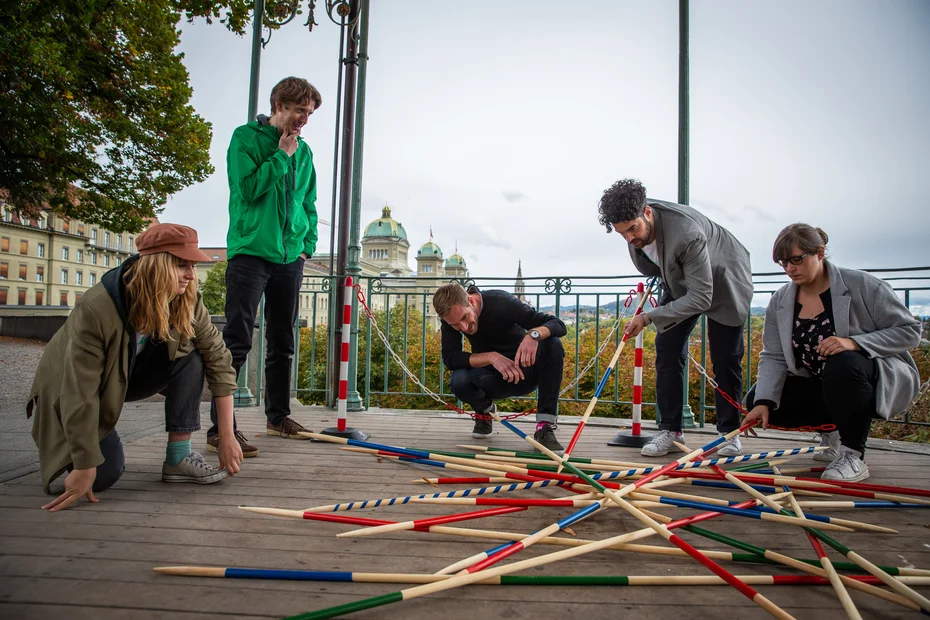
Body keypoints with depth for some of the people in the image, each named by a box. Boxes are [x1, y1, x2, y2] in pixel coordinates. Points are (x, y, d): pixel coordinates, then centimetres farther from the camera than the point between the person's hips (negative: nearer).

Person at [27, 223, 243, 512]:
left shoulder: (188, 301, -22)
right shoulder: (96, 309, -35)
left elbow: (218, 359, -18)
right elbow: (80, 392, -32)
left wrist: (227, 438, -20)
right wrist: (85, 468, -26)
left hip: (132, 374, 4)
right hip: (69, 386, -4)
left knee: (191, 357, -23)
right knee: (104, 474, -16)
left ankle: (178, 458, -14)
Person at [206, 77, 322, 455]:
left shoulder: (303, 151, 15)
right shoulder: (246, 137, 0)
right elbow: (248, 189, -13)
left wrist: (307, 245, 10)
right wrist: (281, 155, -8)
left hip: (289, 257, 6)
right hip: (250, 251, -6)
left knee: (283, 342, 12)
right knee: (237, 342, -9)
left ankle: (278, 416, 24)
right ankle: (220, 429, -6)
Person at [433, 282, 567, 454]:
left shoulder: (502, 302, -24)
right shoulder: (451, 318, -16)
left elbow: (559, 325, -25)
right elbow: (450, 358, -24)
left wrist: (534, 334, -47)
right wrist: (491, 357, -37)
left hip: (524, 372, -1)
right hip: (494, 381, 2)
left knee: (552, 343, -31)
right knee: (458, 381, -30)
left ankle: (545, 427, -26)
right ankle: (485, 411, 6)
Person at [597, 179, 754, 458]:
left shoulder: (687, 233, -42)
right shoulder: (634, 221, -21)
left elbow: (701, 298, -39)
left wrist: (649, 317, -40)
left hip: (723, 283, -6)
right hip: (679, 281, 6)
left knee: (725, 360, -3)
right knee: (667, 350, -4)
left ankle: (729, 432, 14)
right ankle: (669, 431, 2)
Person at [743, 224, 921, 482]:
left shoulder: (862, 285, -14)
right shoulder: (780, 301, -2)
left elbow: (909, 331, -14)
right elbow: (774, 357, -7)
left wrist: (854, 343, -32)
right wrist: (763, 402, -22)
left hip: (881, 381, -5)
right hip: (819, 385, 6)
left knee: (842, 366, -39)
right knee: (755, 400, -11)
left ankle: (853, 455, -20)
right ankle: (833, 430, 12)